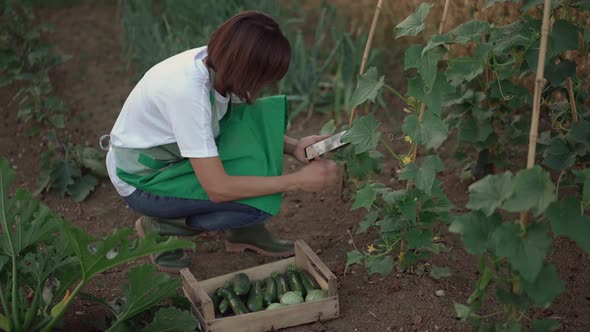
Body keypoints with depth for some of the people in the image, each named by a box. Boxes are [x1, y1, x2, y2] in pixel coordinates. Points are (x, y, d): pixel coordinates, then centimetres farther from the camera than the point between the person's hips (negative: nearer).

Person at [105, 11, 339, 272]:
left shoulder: (217, 62, -14)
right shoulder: (187, 90, -36)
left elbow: (248, 128, 5)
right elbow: (217, 188, -34)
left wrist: (293, 147, -12)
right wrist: (299, 180, -29)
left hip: (172, 152, 8)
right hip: (141, 180, -8)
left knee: (266, 118, -8)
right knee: (259, 201, -22)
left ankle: (245, 231, 4)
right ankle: (160, 228, -2)